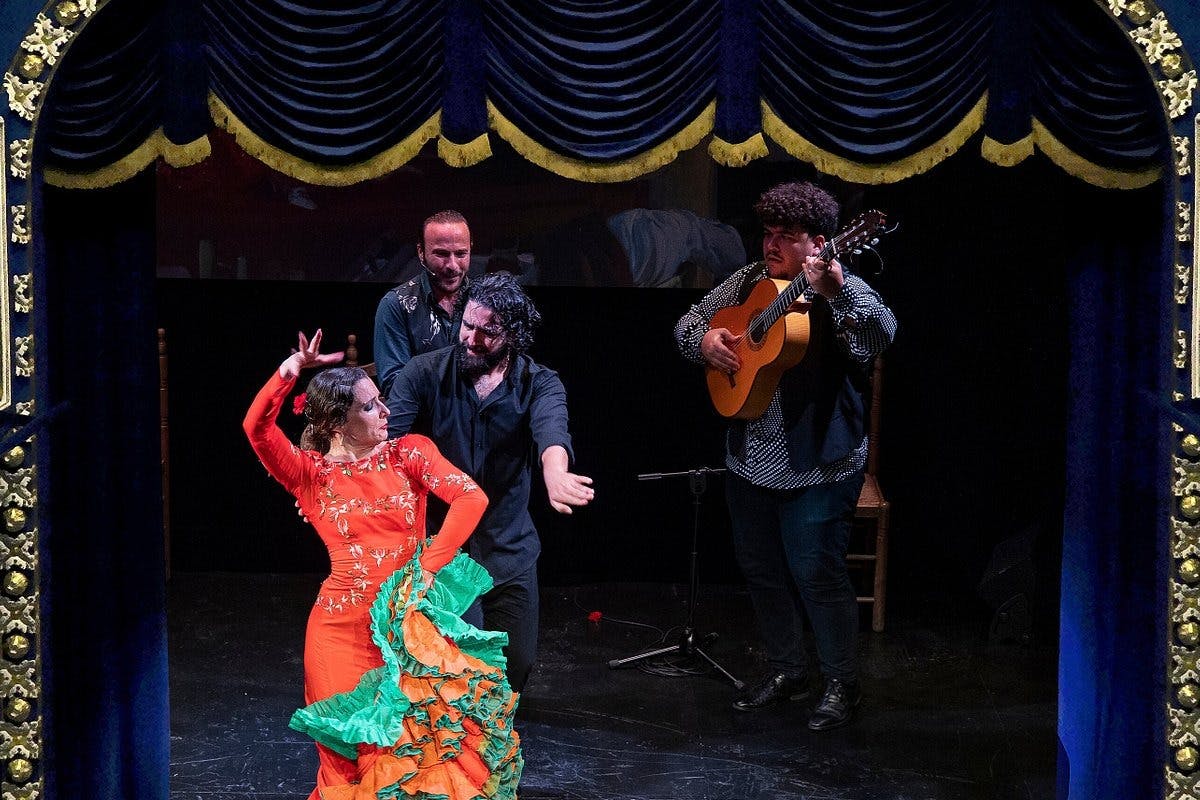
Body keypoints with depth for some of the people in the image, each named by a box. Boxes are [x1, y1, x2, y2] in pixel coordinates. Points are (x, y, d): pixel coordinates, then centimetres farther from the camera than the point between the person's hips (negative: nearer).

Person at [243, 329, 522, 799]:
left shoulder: (408, 453, 2)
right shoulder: (311, 473, 0)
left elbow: (471, 497, -10)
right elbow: (257, 428, -16)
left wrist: (429, 567, -15)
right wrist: (292, 369, -23)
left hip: (409, 621, 1)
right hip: (344, 627, -1)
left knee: (426, 734, -5)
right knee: (359, 752, 3)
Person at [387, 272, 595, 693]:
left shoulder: (540, 384, -7)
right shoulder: (424, 373, -7)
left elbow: (551, 429, -29)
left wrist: (555, 474, -52)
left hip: (509, 548, 2)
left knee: (517, 663, 10)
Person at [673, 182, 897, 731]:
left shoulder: (844, 291, -14)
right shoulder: (748, 282, 6)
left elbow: (880, 337, -34)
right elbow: (689, 323, 14)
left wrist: (835, 291, -50)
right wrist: (704, 339, -10)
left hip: (817, 463, -7)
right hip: (750, 457, 7)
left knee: (816, 572, -4)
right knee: (759, 567, 16)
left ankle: (842, 685, 14)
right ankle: (786, 671, 33)